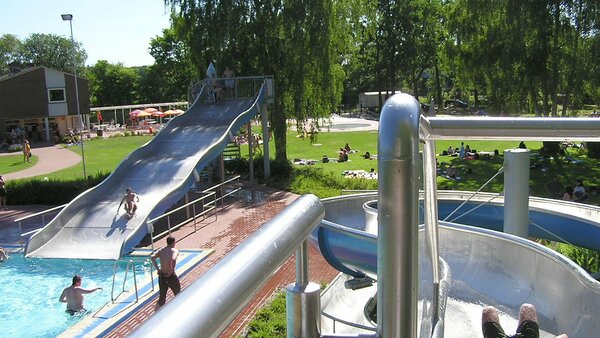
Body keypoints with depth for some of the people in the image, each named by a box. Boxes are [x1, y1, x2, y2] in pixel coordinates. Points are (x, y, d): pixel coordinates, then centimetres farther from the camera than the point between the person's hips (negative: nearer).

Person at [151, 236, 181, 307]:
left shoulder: (161, 251, 7)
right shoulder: (175, 251, -8)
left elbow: (152, 257, -9)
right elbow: (173, 259, -29)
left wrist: (157, 269, -7)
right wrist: (171, 270, -18)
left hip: (162, 276, 4)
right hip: (171, 276, -4)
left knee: (162, 297, 14)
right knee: (178, 295, 16)